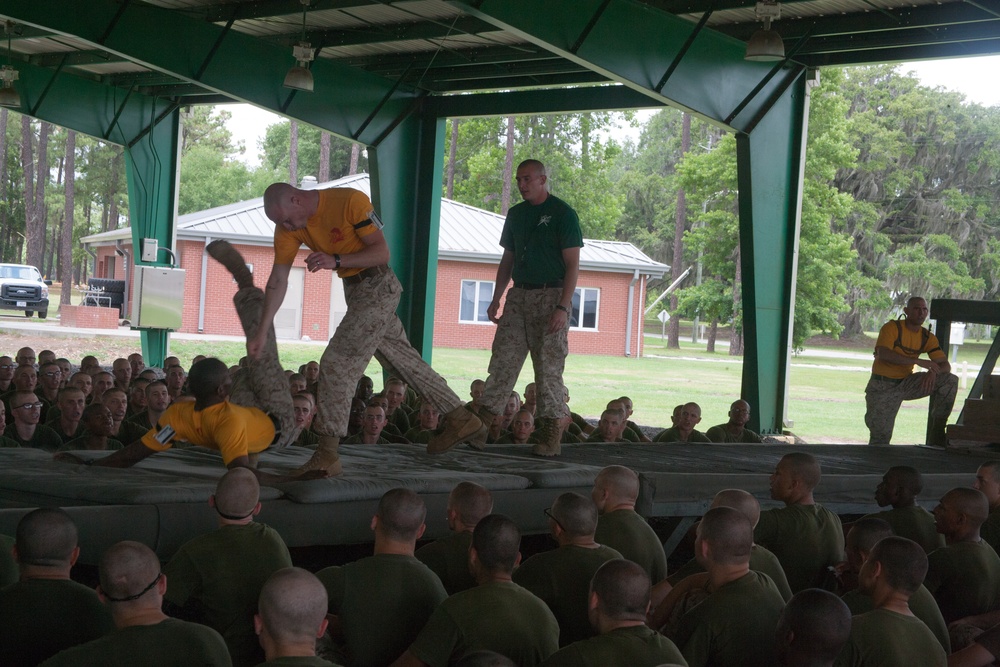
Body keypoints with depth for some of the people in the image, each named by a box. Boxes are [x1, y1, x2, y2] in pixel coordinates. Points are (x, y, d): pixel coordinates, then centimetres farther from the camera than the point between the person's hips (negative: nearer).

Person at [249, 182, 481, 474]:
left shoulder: (350, 201, -24)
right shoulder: (287, 227, -5)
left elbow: (382, 252, -20)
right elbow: (277, 281, -3)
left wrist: (336, 261, -34)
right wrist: (261, 333, -8)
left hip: (378, 287, -8)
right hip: (355, 292, 8)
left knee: (336, 362, -15)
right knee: (402, 357, 17)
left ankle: (327, 455, -15)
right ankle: (460, 418, 29)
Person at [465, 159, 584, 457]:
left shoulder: (563, 214, -5)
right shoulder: (516, 214, 15)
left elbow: (573, 265, -9)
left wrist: (563, 307, -18)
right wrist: (496, 299, 11)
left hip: (551, 296, -6)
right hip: (519, 295, 6)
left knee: (549, 367, -4)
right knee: (503, 359, -1)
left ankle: (551, 435, 0)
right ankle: (481, 424, -4)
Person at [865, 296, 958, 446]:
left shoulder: (927, 337, 3)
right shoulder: (892, 328, -12)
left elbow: (945, 365, 1)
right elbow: (883, 354, -29)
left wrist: (932, 372, -25)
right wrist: (918, 362, -32)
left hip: (906, 383, 5)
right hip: (882, 387, -5)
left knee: (950, 381, -12)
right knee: (881, 436, -11)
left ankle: (937, 431, -8)